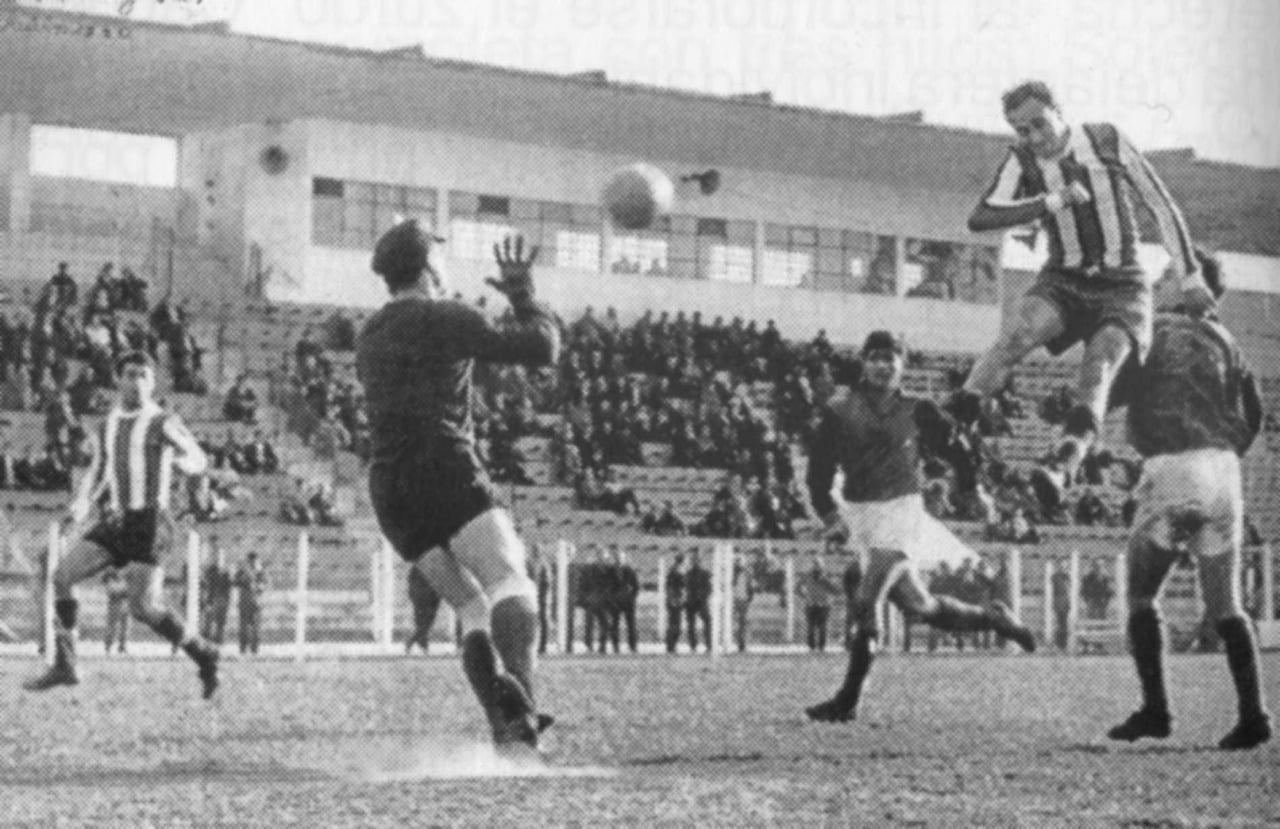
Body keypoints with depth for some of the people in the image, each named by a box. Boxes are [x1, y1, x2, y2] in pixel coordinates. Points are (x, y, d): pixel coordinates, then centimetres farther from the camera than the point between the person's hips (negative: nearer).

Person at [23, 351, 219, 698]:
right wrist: (83, 503, 6)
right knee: (62, 575, -11)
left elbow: (198, 462, 5)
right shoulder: (105, 429, 13)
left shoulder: (163, 423, -2)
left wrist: (182, 458, -19)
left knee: (145, 607, -13)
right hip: (113, 522, 6)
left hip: (148, 524, -5)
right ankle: (64, 666, -3)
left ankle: (203, 655, 7)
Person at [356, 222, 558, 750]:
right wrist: (523, 294, 13)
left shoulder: (367, 340, 23)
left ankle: (505, 729, -8)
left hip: (389, 491, 7)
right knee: (510, 587, -19)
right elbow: (542, 349, -3)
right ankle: (518, 706, -43)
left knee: (472, 610, 9)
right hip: (446, 471, -7)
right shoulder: (445, 318, 1)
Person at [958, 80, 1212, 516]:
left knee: (1099, 365, -29)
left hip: (1122, 289, -2)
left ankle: (1063, 466, -48)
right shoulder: (1023, 161, -3)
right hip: (1063, 283, 2)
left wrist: (1188, 277, 0)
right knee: (1017, 331, -30)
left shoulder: (1108, 141, -6)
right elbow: (980, 218, -16)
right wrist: (1052, 202, -22)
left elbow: (1161, 204, 1)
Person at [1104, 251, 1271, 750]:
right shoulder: (1223, 340, 16)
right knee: (1225, 606, 9)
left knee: (1141, 595, 7)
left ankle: (1155, 709, -2)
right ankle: (1252, 714, -1)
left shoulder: (1151, 331, 2)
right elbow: (1253, 413, 17)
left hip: (1171, 469, -4)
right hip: (1223, 472, 5)